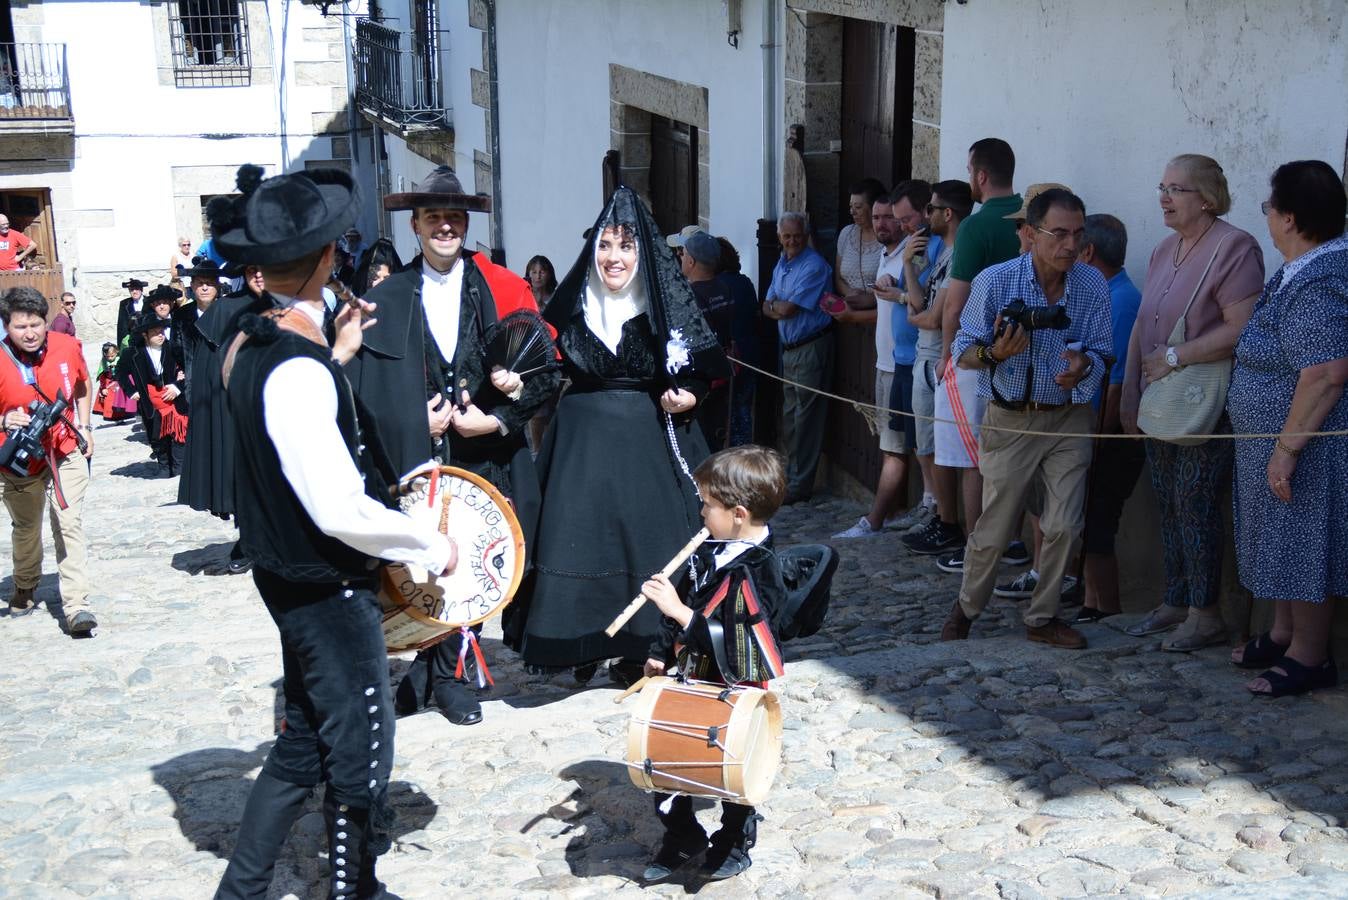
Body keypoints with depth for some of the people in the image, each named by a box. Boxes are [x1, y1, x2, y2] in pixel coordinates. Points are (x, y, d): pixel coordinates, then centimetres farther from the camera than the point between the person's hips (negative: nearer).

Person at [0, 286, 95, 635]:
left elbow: (82, 385, 14)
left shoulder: (67, 347, -8)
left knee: (69, 524, -10)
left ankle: (76, 606, -13)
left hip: (66, 452, 1)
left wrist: (84, 426, 10)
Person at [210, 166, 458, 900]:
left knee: (303, 746, 21)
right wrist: (435, 547, -17)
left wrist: (336, 356, 13)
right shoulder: (300, 370, -27)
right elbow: (342, 511, -29)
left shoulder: (251, 345, 1)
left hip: (289, 578, 9)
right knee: (359, 757, 7)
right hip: (329, 589, -9)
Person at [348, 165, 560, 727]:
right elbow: (363, 386, 5)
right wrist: (418, 422, -8)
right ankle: (420, 671, 15)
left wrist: (497, 420, -8)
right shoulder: (385, 301, 7)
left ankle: (449, 674, 21)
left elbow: (545, 370, 3)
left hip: (485, 457, 0)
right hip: (415, 462, 0)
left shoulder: (502, 291, 5)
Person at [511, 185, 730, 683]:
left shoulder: (666, 301, -3)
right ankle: (584, 643, 13)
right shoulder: (575, 300, 3)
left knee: (645, 529, 1)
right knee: (580, 534, -1)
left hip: (649, 436, -1)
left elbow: (703, 370, 1)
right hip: (584, 434, 2)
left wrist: (688, 396, -17)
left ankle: (639, 649, 13)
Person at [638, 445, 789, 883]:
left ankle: (735, 843, 37)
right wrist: (662, 651, 11)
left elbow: (734, 645, -34)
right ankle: (681, 838, 35)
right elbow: (690, 603, 14)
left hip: (733, 698, -8)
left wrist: (678, 611, -35)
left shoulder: (753, 575, -28)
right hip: (697, 682, 8)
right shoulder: (716, 552, -1)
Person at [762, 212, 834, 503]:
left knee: (806, 417, -4)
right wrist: (780, 309, -9)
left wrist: (775, 306, 2)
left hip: (811, 348, -9)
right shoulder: (781, 265, 14)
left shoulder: (815, 266, -15)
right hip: (789, 348, 9)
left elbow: (788, 309, -19)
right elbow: (768, 308, 12)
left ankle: (800, 484, 0)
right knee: (789, 416, 14)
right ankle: (791, 473, 25)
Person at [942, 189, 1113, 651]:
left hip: (1069, 418, 3)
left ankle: (1043, 617, 19)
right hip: (1011, 419, -2)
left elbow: (1100, 352, 1)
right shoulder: (995, 281, -14)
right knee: (994, 529, 4)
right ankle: (967, 607, 28)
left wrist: (1083, 366, -22)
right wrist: (994, 354, -30)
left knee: (1064, 526, 0)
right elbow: (963, 350, -8)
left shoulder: (1094, 285, -6)